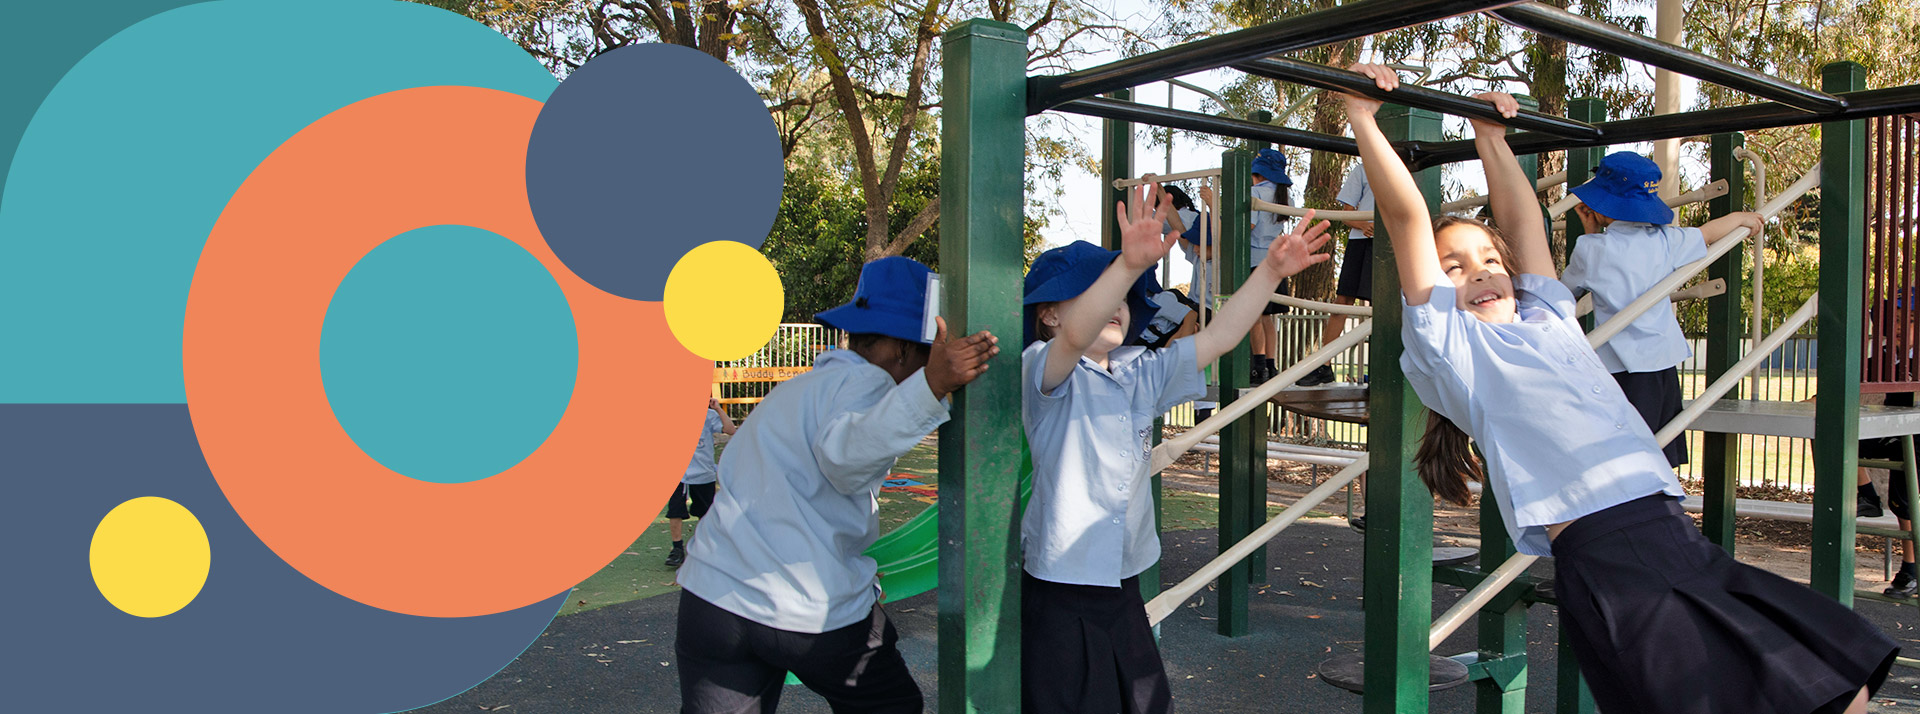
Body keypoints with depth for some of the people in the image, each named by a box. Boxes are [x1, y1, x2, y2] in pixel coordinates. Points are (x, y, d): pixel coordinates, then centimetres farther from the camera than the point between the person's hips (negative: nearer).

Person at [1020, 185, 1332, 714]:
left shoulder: (1140, 374, 10)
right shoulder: (1043, 371, -11)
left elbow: (1217, 338, 9)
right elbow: (1075, 335, -33)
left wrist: (1270, 271, -1)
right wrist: (1130, 264, -48)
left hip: (1122, 589, 8)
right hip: (1057, 595, -7)